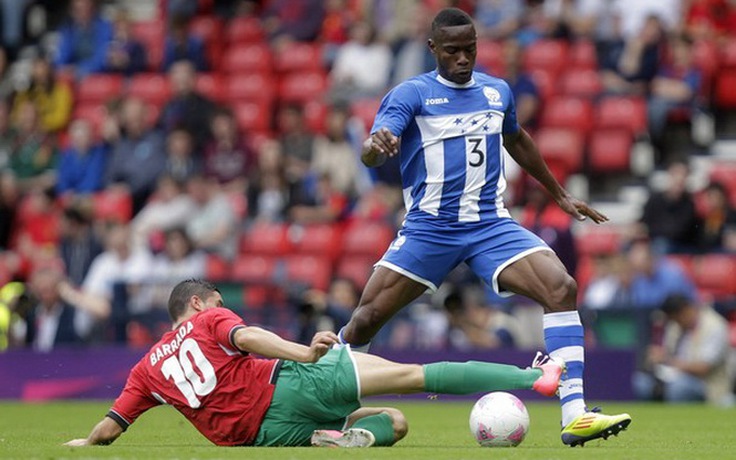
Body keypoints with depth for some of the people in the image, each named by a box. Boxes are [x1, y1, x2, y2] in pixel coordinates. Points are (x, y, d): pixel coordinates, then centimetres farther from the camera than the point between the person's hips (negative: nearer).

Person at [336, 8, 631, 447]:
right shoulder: (412, 94, -4)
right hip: (429, 227, -3)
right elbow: (372, 151, -19)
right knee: (367, 318, -9)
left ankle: (575, 415, -23)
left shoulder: (497, 92, 12)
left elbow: (517, 140, 32)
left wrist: (560, 194, 37)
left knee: (562, 287, -19)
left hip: (492, 225, 3)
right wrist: (375, 146, -44)